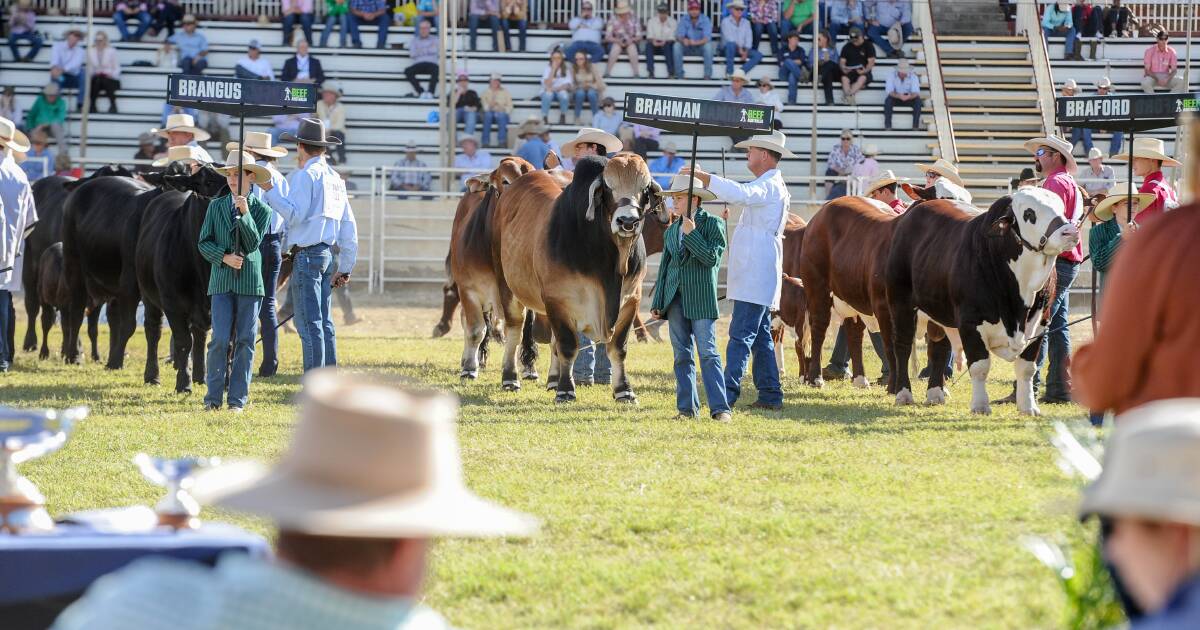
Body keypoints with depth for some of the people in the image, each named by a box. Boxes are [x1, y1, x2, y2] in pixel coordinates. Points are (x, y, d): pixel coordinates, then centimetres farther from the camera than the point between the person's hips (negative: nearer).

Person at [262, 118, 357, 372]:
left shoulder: (304, 176, -9)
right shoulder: (336, 178, 16)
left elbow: (294, 215, -18)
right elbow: (349, 226, 17)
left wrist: (270, 190, -14)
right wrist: (345, 267, 20)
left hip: (306, 254, -8)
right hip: (327, 255, 8)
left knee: (309, 324, -7)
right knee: (324, 323, 13)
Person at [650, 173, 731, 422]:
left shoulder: (713, 224, -2)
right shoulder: (671, 231, 13)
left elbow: (712, 258, -12)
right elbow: (664, 268, 16)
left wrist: (692, 234, -16)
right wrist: (657, 303, 13)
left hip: (701, 298, -5)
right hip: (675, 299, 5)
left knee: (708, 353, -9)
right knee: (682, 355, 7)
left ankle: (720, 408, -11)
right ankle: (687, 407, 11)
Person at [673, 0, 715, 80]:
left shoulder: (705, 20, -13)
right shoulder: (684, 20, -6)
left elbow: (707, 38, -24)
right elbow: (679, 36, -13)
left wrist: (696, 42, -43)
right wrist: (683, 40, -37)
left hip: (701, 47, -2)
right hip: (687, 48, 2)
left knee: (708, 46, -34)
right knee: (676, 46, -26)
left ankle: (708, 75, -26)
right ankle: (679, 73, -20)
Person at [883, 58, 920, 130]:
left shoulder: (913, 77, -15)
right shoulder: (892, 76, -16)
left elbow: (916, 93, -22)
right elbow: (890, 91, -22)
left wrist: (909, 96, -46)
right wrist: (898, 96, -43)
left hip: (909, 98, 0)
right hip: (896, 97, 0)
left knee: (917, 100, -30)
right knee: (888, 100, -32)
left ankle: (916, 125, -23)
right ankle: (887, 125, -26)